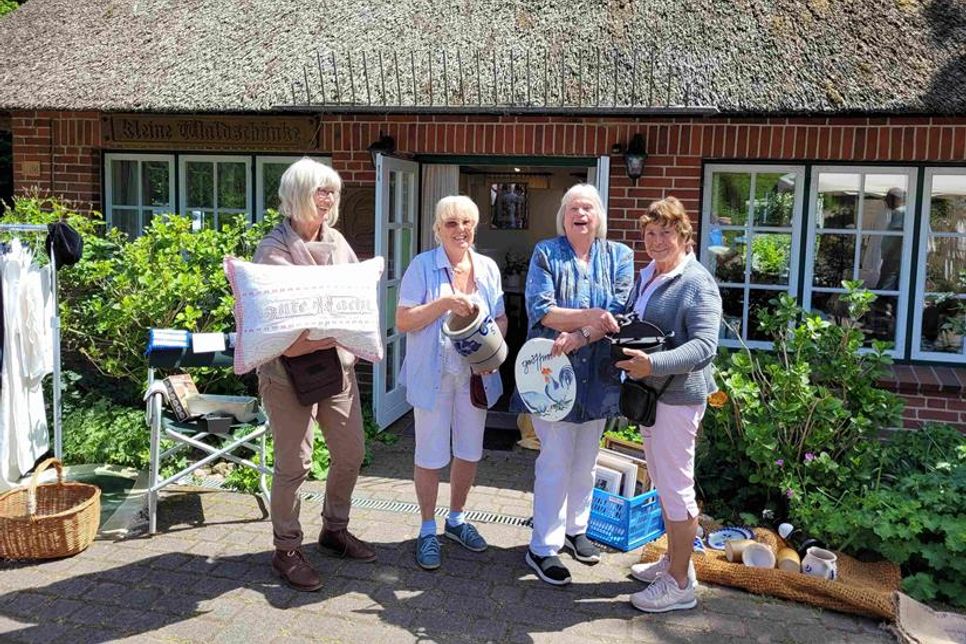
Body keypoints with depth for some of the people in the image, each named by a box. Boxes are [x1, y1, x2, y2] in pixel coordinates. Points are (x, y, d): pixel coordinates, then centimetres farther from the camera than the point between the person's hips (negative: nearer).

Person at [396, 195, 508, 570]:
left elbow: (501, 318, 9)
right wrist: (444, 303, -24)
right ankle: (428, 530, 23)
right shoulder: (422, 266, -9)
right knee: (431, 455, 4)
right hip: (433, 375, -4)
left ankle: (456, 519, 36)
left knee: (469, 452, 15)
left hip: (475, 374, 4)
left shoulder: (488, 268, 4)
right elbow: (403, 321, -13)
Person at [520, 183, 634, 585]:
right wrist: (589, 317, -23)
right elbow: (540, 310, -12)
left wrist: (578, 336, -21)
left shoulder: (619, 256, 5)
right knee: (556, 460, -3)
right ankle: (543, 548, 7)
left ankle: (575, 529, 33)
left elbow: (619, 312, -8)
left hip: (598, 372, 4)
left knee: (586, 459, 15)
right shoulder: (546, 254, -1)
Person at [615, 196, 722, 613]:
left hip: (678, 395, -9)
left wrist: (654, 364, -36)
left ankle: (679, 583, 11)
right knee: (662, 483, 18)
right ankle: (674, 560, 34)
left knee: (675, 486, -1)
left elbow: (704, 346, -25)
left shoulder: (697, 282, -16)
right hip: (650, 391, 9)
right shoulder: (646, 276, 10)